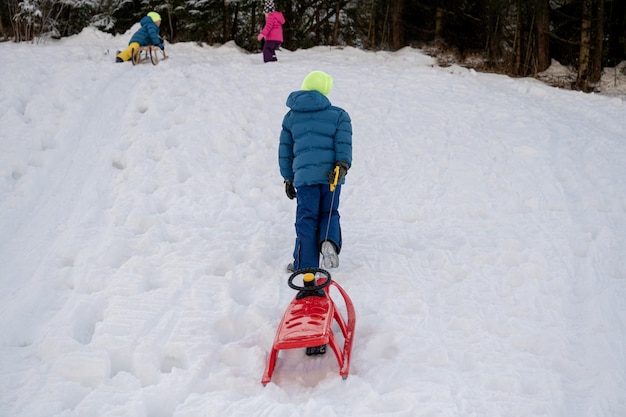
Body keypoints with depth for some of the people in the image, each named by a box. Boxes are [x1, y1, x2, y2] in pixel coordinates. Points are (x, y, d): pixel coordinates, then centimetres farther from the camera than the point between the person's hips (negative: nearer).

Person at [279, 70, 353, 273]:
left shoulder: (291, 117, 16)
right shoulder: (338, 114, 9)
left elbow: (285, 150, 18)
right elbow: (344, 142, -6)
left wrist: (288, 178, 24)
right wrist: (343, 165, -14)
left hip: (304, 175, 0)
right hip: (331, 173, 0)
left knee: (306, 218, 5)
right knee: (329, 213, 15)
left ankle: (305, 265, 4)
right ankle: (329, 242, -15)